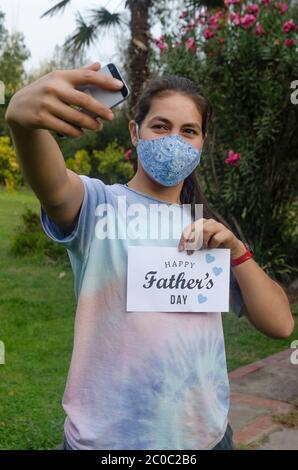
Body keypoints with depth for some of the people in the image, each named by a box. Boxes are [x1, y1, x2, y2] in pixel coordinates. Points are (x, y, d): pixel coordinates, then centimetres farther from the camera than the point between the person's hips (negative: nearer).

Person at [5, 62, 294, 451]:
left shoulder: (209, 231, 7)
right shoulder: (99, 206, -8)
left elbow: (280, 325, 0)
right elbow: (54, 186, -31)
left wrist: (236, 249, -13)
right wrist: (24, 121, -51)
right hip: (107, 437, -4)